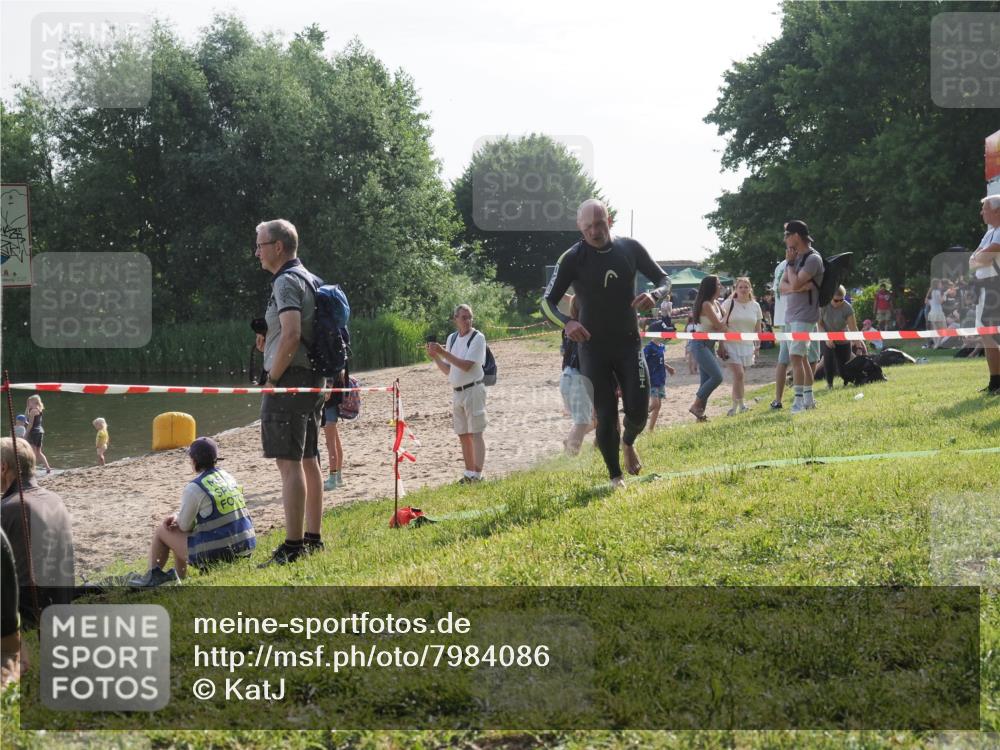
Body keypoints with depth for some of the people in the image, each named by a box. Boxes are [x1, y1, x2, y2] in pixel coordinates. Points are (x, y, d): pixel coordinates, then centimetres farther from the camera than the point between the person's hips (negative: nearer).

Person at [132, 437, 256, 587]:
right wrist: (177, 517, 9)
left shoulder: (194, 488, -15)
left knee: (161, 531, 11)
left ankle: (153, 577, 23)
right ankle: (178, 578, 34)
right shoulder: (227, 476, 9)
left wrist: (176, 519, 18)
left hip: (216, 554, -8)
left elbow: (185, 526, -5)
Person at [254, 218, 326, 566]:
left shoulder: (286, 281, -13)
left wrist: (272, 378, -16)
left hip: (289, 379, -11)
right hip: (311, 379, 11)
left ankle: (292, 546, -14)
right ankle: (312, 538, 18)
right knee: (308, 460, 13)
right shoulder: (307, 278, 18)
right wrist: (269, 339, 12)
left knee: (289, 462, -11)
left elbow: (292, 335, -24)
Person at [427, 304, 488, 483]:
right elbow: (448, 370, 15)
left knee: (475, 433, -9)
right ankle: (469, 474, 19)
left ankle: (477, 475, -10)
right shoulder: (452, 338, 11)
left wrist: (443, 352, -19)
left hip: (473, 390, -7)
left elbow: (466, 366, -19)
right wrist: (435, 356, 0)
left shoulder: (477, 338, -9)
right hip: (457, 392, 7)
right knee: (463, 435, 11)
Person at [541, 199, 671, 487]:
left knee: (638, 411, -4)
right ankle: (615, 477, 16)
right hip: (593, 347, -2)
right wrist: (567, 323, -32)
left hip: (629, 343, 2)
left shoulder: (630, 248, -2)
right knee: (605, 416, -3)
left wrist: (654, 296, -17)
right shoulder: (572, 258, -10)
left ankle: (628, 442, 32)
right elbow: (548, 301, -11)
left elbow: (664, 280, 8)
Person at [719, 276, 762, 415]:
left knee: (741, 376, 7)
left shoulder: (755, 306, 7)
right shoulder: (729, 304, -3)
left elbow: (758, 329, 13)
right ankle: (740, 404, -6)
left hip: (747, 345, 4)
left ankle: (736, 405, 15)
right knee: (738, 374, -14)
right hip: (731, 345, -4)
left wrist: (757, 347, 9)